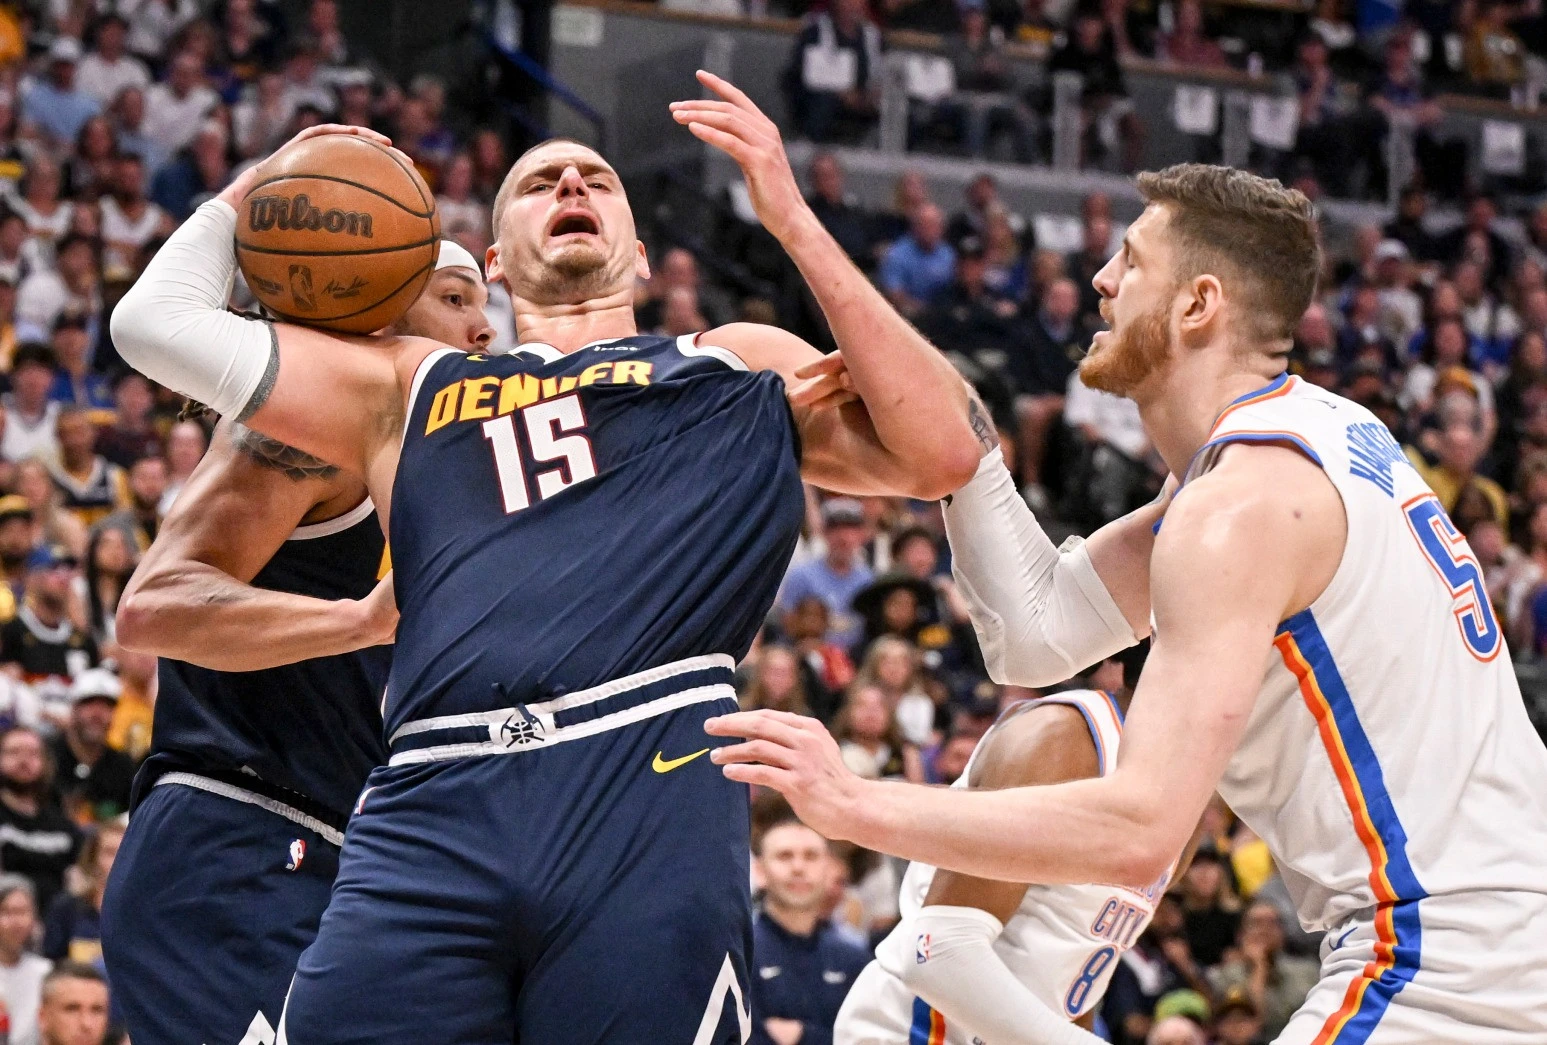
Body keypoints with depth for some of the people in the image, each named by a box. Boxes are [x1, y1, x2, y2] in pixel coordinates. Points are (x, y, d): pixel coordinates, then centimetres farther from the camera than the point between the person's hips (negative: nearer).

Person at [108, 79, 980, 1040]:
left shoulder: (740, 369, 27)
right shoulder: (413, 387, 29)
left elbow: (946, 455, 12)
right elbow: (158, 323, 25)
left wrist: (793, 221, 12)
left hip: (649, 791, -1)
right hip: (432, 813, 2)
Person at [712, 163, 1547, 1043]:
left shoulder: (1241, 501, -16)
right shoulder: (1322, 436, 13)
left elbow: (1141, 827, -23)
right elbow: (1041, 633, 11)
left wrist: (857, 806, -20)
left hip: (1443, 970, -10)